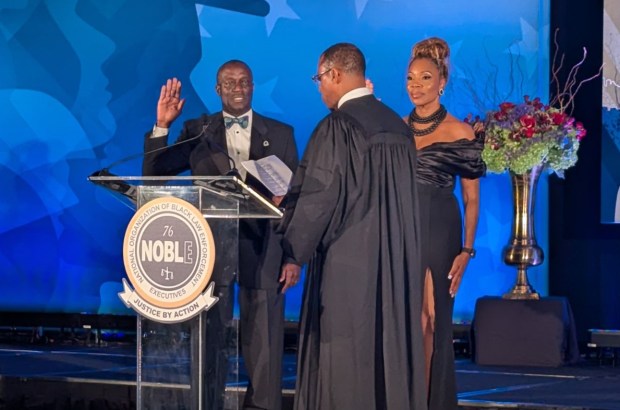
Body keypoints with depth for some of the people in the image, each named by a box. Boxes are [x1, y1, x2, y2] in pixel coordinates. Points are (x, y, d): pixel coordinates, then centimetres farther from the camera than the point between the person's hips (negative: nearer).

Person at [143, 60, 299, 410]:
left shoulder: (281, 134, 6)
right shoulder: (197, 131, 7)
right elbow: (153, 174, 3)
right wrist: (162, 126, -10)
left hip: (262, 250, 0)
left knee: (264, 342, 2)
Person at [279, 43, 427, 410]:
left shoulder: (337, 127, -14)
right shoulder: (398, 127, 9)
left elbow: (317, 197, -13)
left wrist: (295, 253, -3)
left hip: (347, 262, -7)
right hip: (396, 263, 7)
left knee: (346, 358, -2)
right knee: (390, 347, 10)